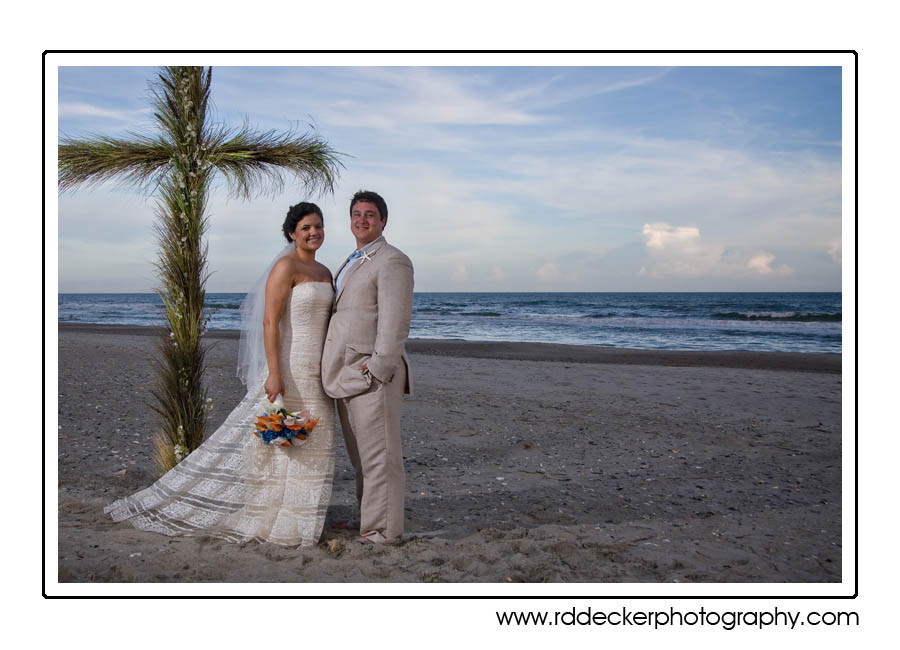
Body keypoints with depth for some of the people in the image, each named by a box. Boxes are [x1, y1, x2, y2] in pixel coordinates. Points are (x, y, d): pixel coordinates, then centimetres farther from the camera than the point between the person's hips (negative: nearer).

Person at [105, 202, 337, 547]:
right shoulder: (285, 267, -10)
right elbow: (270, 321, -16)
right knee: (275, 439, -1)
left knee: (307, 446, 11)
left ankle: (293, 514, 23)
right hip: (289, 368, -8)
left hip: (317, 373, 8)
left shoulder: (324, 272, 14)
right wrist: (274, 373, -22)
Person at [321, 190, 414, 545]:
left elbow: (395, 323, -16)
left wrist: (376, 370, -19)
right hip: (347, 375, 9)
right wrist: (340, 371, 18)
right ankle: (367, 518, 28)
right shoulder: (351, 263, 21)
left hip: (372, 374, -9)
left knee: (379, 456, -2)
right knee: (360, 456, 16)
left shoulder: (393, 262, -9)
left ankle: (383, 531, 8)